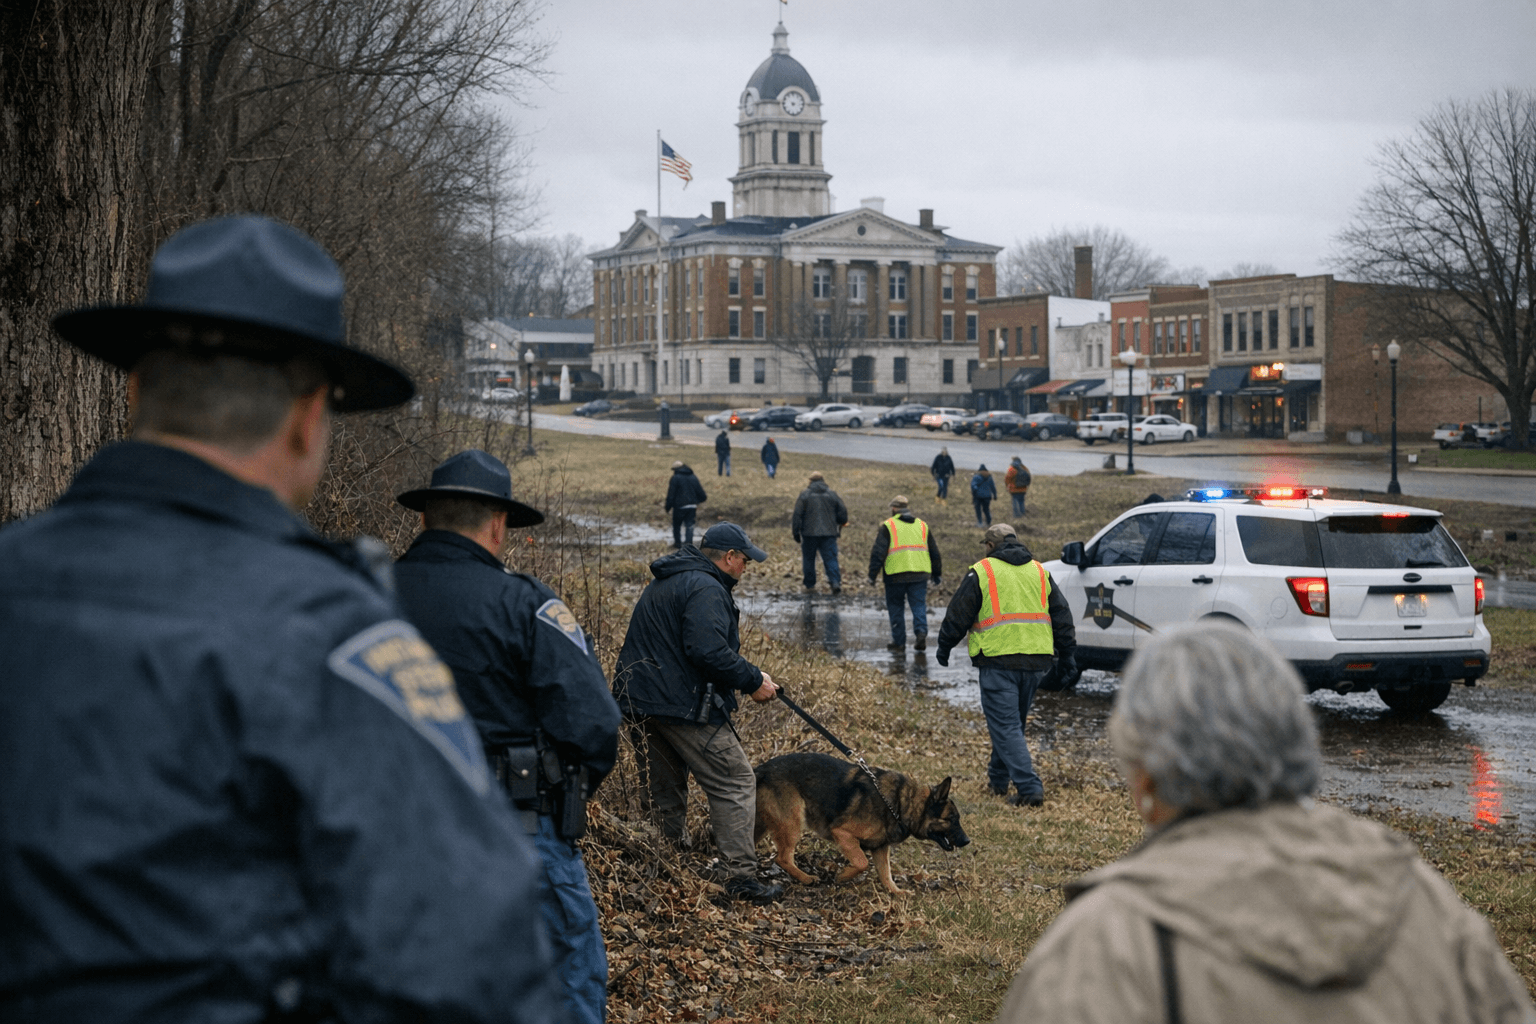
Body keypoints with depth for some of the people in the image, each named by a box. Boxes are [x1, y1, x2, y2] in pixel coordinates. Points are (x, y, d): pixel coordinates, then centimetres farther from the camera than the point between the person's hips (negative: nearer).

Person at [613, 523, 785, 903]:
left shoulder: (663, 583, 20)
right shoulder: (705, 589, -13)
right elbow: (708, 651, -25)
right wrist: (753, 680, -15)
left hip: (638, 701, 10)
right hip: (683, 707, -10)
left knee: (665, 789, 21)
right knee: (735, 785, -5)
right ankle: (740, 875, -10)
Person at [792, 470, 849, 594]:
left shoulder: (804, 495, -2)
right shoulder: (832, 494, 4)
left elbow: (797, 515, -4)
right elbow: (843, 513, 7)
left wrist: (795, 533, 3)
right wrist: (839, 527, 25)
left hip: (809, 533, -1)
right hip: (829, 533, 1)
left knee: (808, 559, 12)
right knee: (831, 559, 0)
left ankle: (809, 584, 17)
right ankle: (836, 582, -16)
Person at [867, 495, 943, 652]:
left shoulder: (888, 526, 1)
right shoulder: (922, 525, 15)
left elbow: (878, 552, -5)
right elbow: (935, 552, 20)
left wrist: (872, 574, -1)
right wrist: (936, 574, 29)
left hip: (896, 574, -3)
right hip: (920, 574, 3)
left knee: (896, 608, 9)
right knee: (919, 605, 6)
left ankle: (899, 641, 12)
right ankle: (921, 631, -16)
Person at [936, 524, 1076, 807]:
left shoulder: (981, 572, -1)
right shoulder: (1039, 571, 15)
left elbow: (958, 614, 2)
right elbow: (1062, 617, 16)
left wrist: (944, 645, 18)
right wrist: (1068, 661, 19)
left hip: (998, 660, -5)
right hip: (1036, 661, 6)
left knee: (1005, 725, -4)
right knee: (1013, 721, 20)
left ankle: (1029, 787, -14)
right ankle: (998, 778, 32)